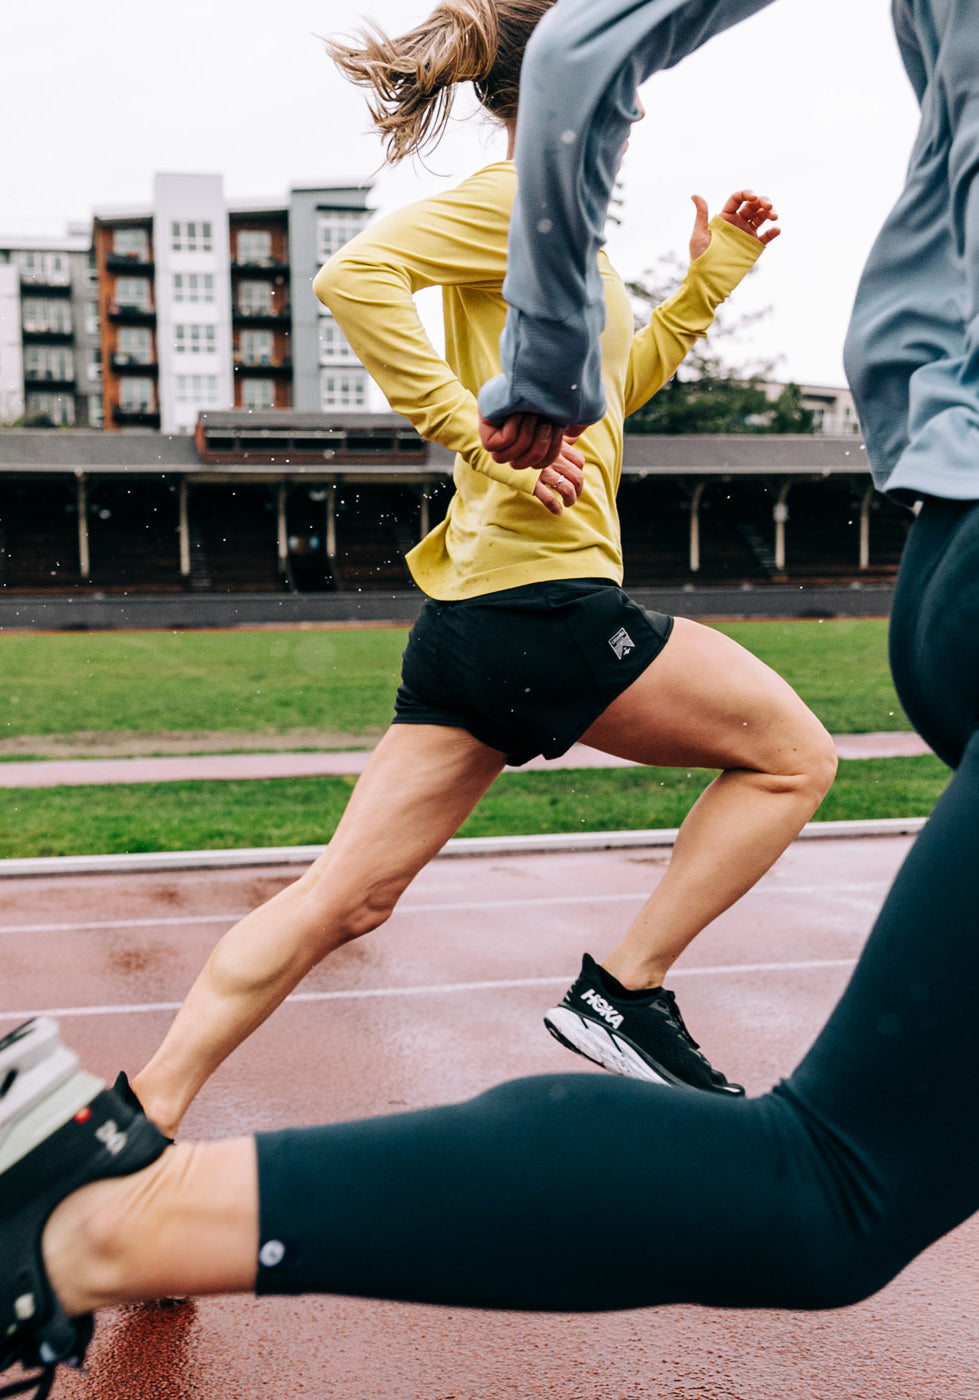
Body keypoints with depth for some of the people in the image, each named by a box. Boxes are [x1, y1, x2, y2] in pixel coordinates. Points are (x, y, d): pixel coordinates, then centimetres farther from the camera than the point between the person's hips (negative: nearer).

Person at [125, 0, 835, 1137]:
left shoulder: (536, 212, 26)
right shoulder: (527, 195, -4)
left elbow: (611, 388, 36)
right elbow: (354, 275, -20)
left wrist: (712, 278, 31)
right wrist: (488, 438, -21)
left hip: (468, 615, 9)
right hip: (545, 592, -9)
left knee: (346, 896, 7)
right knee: (793, 755, 8)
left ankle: (146, 1107, 7)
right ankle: (623, 995, 6)